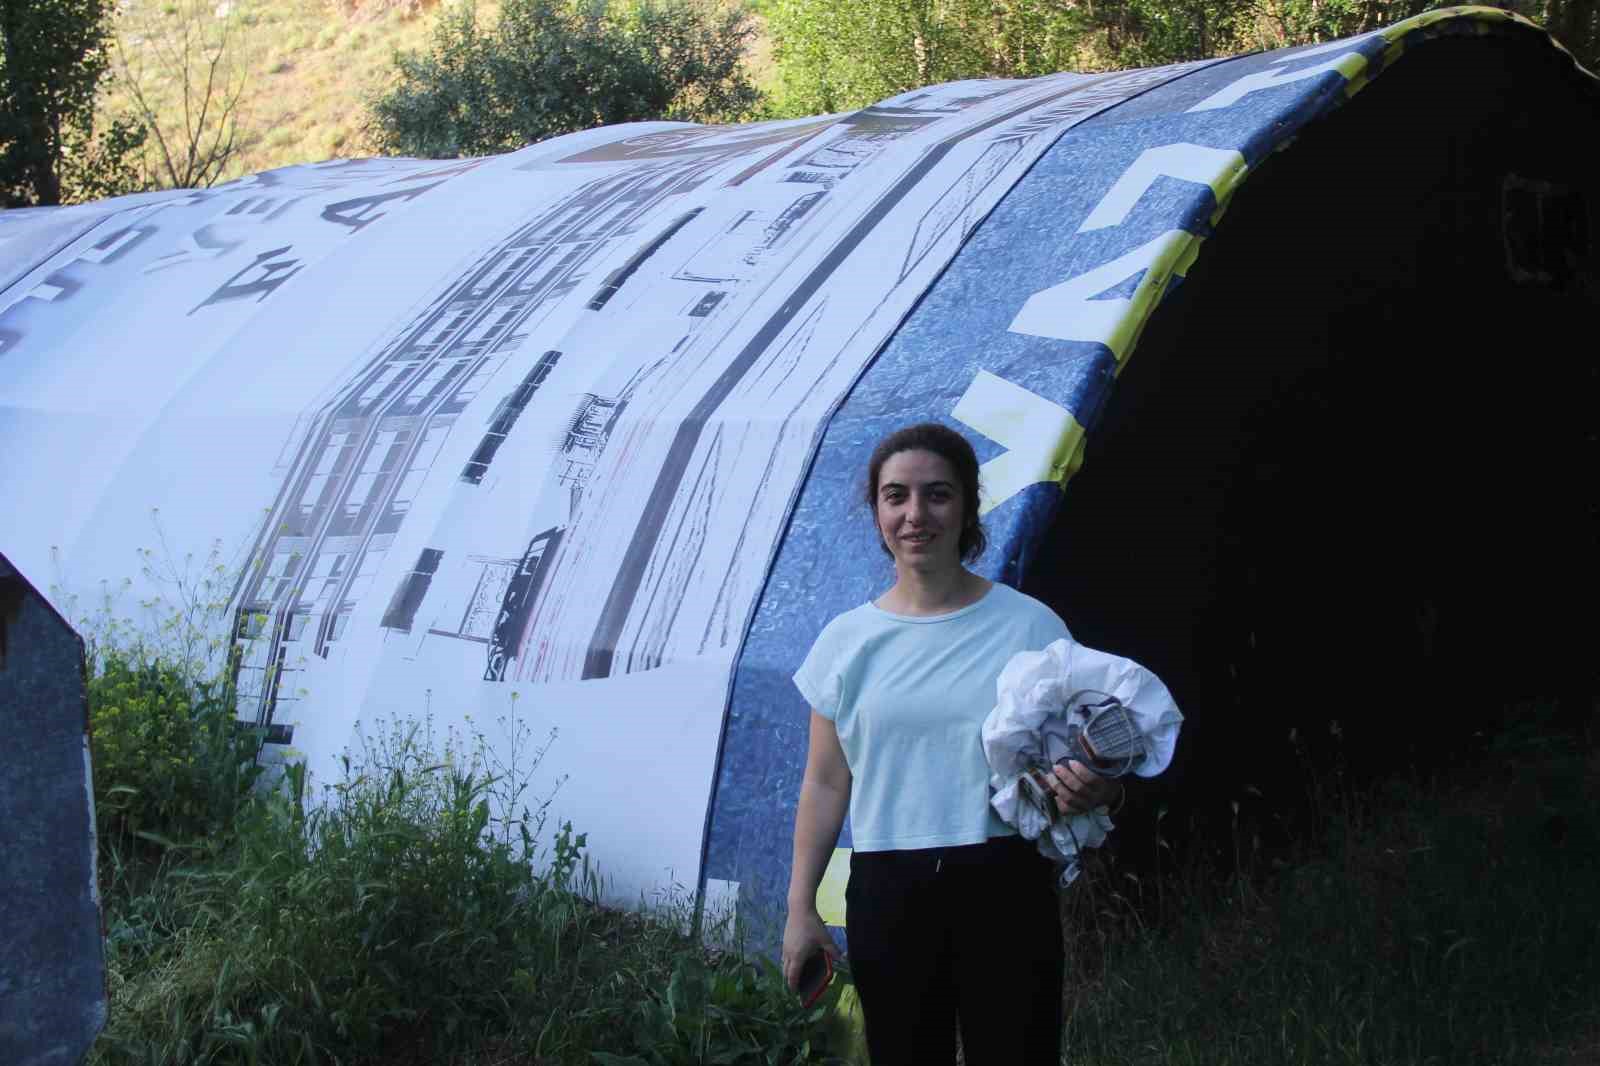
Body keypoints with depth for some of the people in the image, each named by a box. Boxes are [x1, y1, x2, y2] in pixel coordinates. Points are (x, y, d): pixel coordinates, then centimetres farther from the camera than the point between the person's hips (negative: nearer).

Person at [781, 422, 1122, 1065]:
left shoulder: (1028, 627, -1)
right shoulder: (846, 642, 5)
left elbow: (1077, 755, 3)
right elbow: (826, 784, 9)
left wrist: (1090, 790, -21)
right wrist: (800, 906, 6)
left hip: (1006, 888, -2)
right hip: (887, 893, 2)